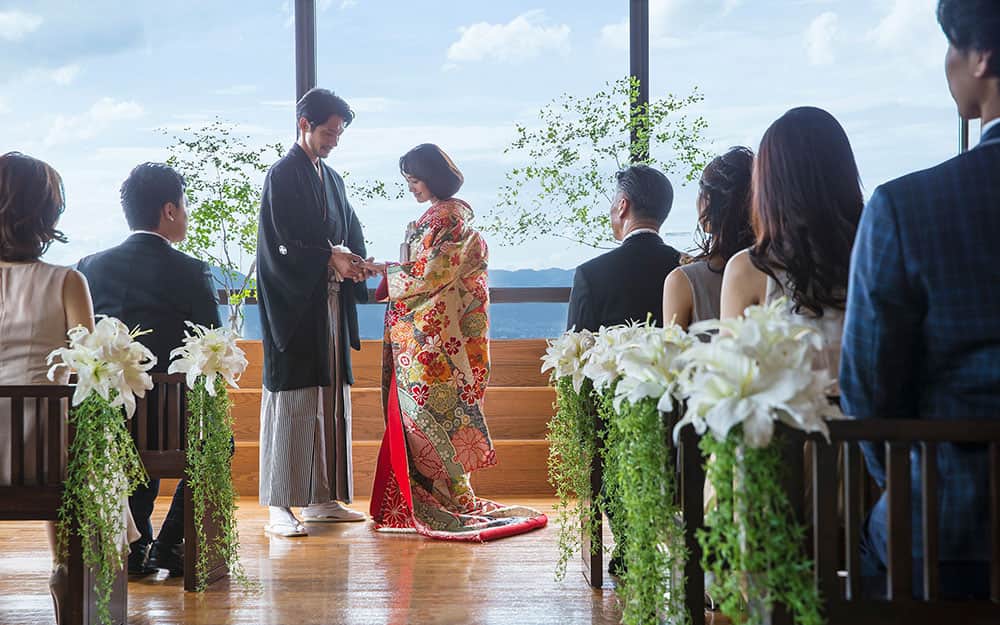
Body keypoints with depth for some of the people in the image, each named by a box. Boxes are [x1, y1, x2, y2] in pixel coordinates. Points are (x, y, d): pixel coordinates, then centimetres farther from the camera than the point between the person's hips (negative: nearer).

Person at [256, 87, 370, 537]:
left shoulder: (331, 179, 18)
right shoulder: (282, 176, -5)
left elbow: (349, 233, 17)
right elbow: (282, 245, -13)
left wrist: (353, 262, -4)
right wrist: (330, 258, -19)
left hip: (330, 304, 8)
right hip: (295, 305, -8)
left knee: (331, 398, 8)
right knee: (291, 402, -8)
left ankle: (322, 498, 14)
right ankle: (279, 507, -6)